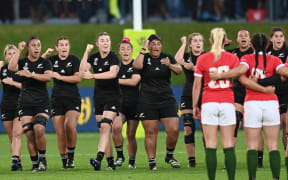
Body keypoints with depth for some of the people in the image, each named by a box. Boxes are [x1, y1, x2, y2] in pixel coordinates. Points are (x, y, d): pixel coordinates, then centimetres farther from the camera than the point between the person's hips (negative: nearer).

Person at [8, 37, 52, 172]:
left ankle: (43, 158, -4)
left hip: (42, 102, -2)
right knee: (29, 134, -6)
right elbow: (11, 68, -13)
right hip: (25, 103, 2)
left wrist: (31, 75, -23)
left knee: (39, 129, -23)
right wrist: (19, 51, -11)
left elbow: (48, 77, -13)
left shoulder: (45, 63, 5)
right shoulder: (22, 62, 8)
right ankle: (35, 164, 4)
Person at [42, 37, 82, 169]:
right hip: (57, 100, 3)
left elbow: (78, 78, -9)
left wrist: (60, 77, -11)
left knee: (70, 126, -25)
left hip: (73, 99, -3)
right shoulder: (52, 60, 9)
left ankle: (71, 155, -8)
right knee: (60, 133, 0)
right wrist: (45, 55, -6)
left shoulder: (74, 60, 1)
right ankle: (64, 161, 11)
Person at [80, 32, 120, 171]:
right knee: (103, 129, 5)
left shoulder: (114, 58, -7)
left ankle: (99, 159, -31)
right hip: (98, 97, 6)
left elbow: (113, 73, -24)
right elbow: (82, 72, -5)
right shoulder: (93, 58, 9)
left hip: (112, 96, -6)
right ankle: (111, 162, 10)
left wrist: (93, 75, -22)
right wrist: (86, 52, -9)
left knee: (105, 126, -20)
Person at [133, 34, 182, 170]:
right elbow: (137, 66, -20)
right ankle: (152, 161, 6)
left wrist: (169, 65, -26)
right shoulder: (144, 58, 2)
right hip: (147, 102, -2)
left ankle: (169, 156, 15)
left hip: (167, 100, 2)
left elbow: (179, 70, -6)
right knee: (150, 133, -2)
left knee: (174, 130, -7)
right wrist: (143, 49, -18)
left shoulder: (167, 58, 8)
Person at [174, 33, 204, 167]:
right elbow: (178, 59, -15)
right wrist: (183, 44, -6)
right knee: (188, 128, -4)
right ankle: (191, 159, 2)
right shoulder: (186, 56, 8)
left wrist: (192, 68, -26)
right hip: (188, 95, 2)